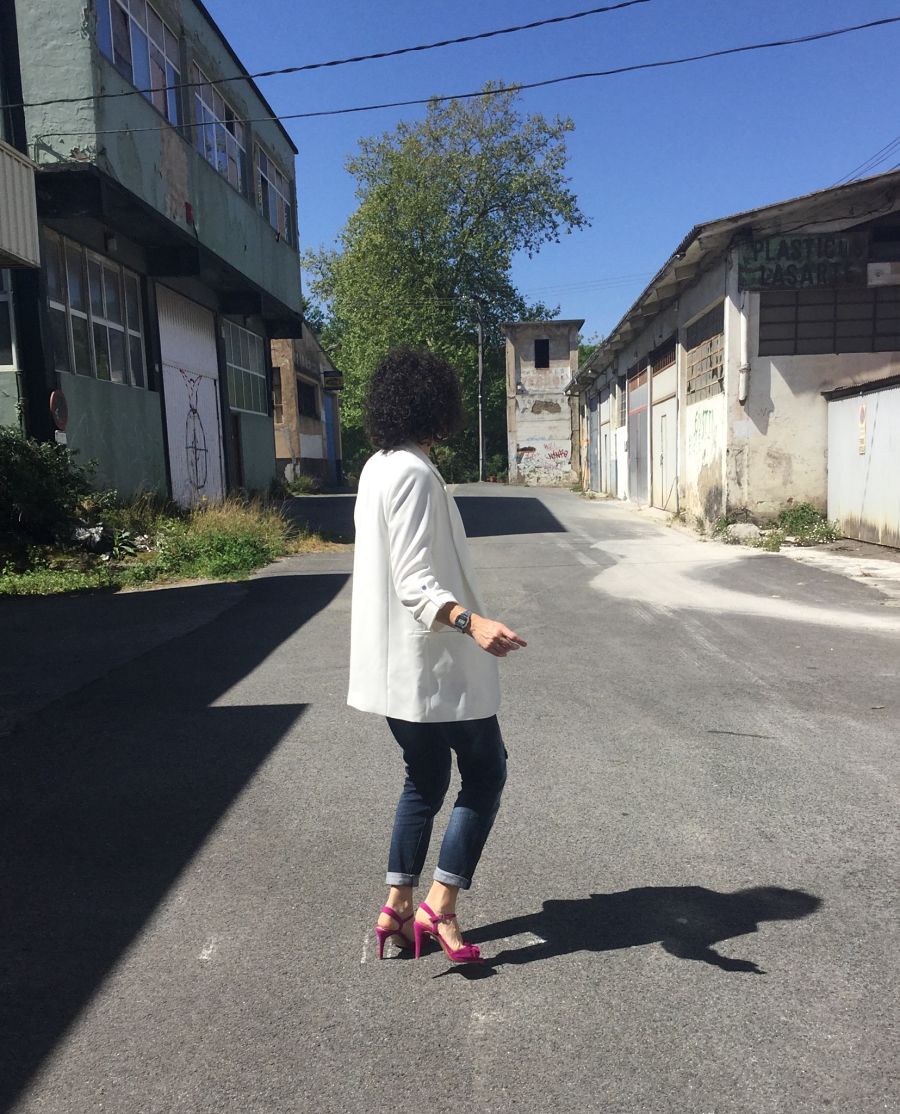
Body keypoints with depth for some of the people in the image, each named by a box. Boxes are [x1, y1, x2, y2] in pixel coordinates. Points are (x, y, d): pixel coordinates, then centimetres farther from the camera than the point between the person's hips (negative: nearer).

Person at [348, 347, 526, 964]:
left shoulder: (378, 468, 11)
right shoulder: (414, 473, -19)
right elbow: (414, 580, -26)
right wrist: (471, 622, -40)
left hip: (398, 660, 10)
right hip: (433, 662, -10)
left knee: (426, 779, 18)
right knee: (485, 773, 6)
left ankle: (398, 908, 25)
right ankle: (438, 908, 10)